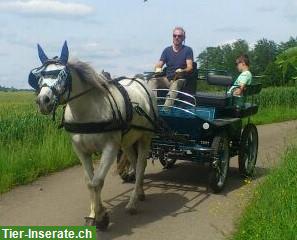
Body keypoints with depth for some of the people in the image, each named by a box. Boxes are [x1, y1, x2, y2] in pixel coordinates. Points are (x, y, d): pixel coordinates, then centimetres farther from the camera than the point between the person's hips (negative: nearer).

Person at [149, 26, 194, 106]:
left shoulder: (187, 50, 4)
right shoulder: (167, 50, 14)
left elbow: (190, 67, -6)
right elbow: (158, 65, 10)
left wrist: (182, 71, -29)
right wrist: (157, 69, -16)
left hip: (180, 79, -4)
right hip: (167, 79, 4)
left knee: (176, 84, -39)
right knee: (152, 81, -25)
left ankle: (166, 107, -58)